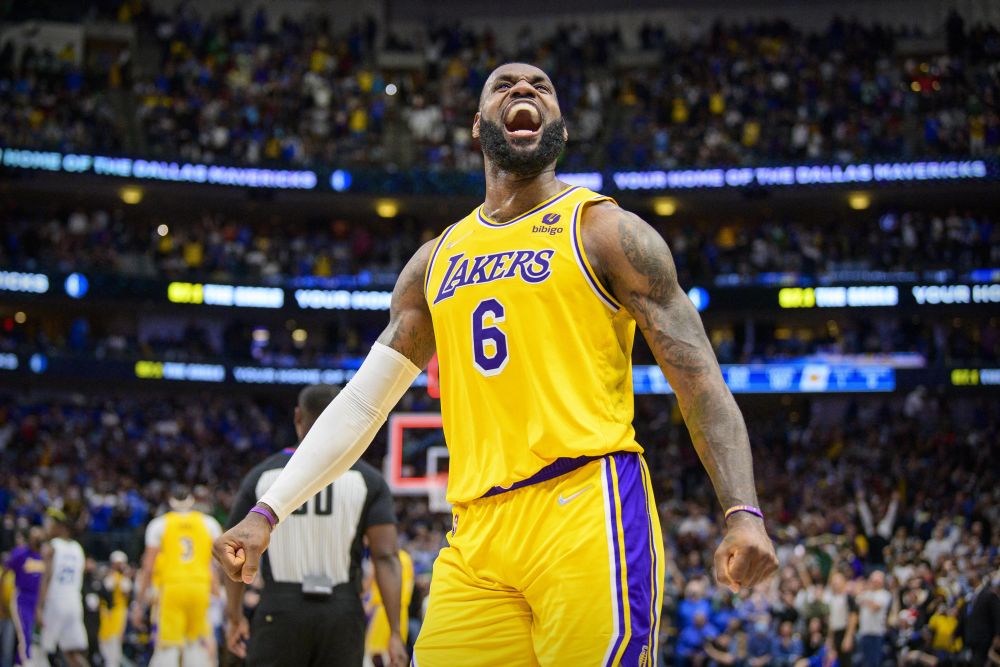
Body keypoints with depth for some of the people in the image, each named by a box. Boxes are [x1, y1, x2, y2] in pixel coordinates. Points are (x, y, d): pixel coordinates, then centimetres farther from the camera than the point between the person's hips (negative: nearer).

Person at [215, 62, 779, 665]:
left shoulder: (603, 230, 5)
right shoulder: (436, 261, 20)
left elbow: (699, 377, -1)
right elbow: (364, 399, 22)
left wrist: (744, 512, -15)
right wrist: (267, 513, 14)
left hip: (587, 511, -5)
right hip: (477, 534, 5)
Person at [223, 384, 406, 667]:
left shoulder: (262, 476, 3)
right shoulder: (368, 480, 1)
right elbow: (385, 557, -6)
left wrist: (234, 617, 20)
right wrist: (396, 633, -6)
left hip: (279, 613, 0)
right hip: (343, 612, 0)